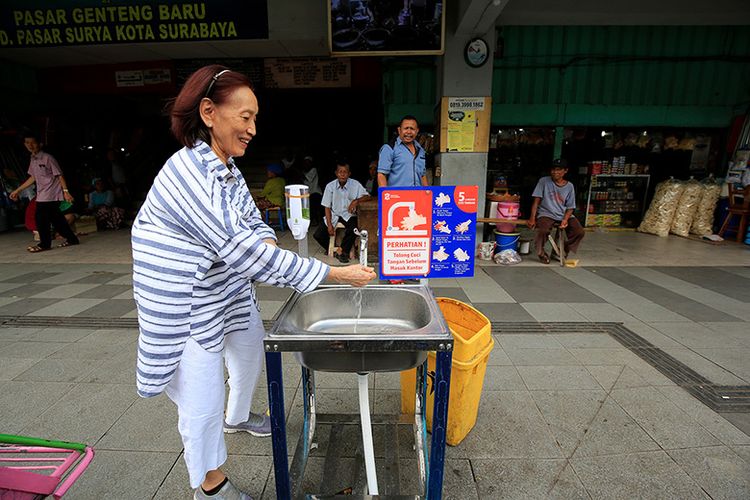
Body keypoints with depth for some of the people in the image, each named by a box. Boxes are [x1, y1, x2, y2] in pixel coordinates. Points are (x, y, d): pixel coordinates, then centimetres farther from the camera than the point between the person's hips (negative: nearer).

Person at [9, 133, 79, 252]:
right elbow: (33, 177, 22)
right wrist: (18, 190, 23)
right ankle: (71, 238, 13)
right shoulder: (32, 159, 13)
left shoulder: (47, 158, -10)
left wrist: (65, 191, -20)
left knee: (41, 218, -7)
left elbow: (59, 175, -12)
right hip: (41, 195, 7)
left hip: (51, 195, -7)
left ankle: (45, 244, 5)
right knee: (56, 218, 6)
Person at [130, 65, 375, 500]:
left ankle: (237, 417, 56)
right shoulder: (189, 175, -29)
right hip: (189, 308, -9)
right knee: (203, 403, 6)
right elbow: (245, 253, -33)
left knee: (251, 354, 25)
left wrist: (267, 242, -19)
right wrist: (336, 274, -30)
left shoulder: (227, 166, 0)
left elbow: (254, 223, 8)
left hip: (231, 289, 9)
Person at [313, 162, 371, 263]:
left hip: (349, 215, -1)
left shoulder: (355, 184, -7)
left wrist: (356, 201, -28)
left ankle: (342, 251, -8)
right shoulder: (330, 186, -5)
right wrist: (329, 225, -9)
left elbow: (367, 196, -7)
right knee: (317, 235, -15)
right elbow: (327, 207, -1)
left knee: (353, 229, -33)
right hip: (334, 215, 1)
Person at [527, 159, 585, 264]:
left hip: (564, 215, 4)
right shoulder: (544, 181, -2)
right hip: (546, 214, -3)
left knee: (579, 232, -16)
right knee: (543, 230, -33)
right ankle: (541, 253, -2)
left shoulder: (569, 186, 5)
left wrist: (565, 219, -13)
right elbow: (536, 200, -4)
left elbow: (570, 207, 7)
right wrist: (532, 218, -14)